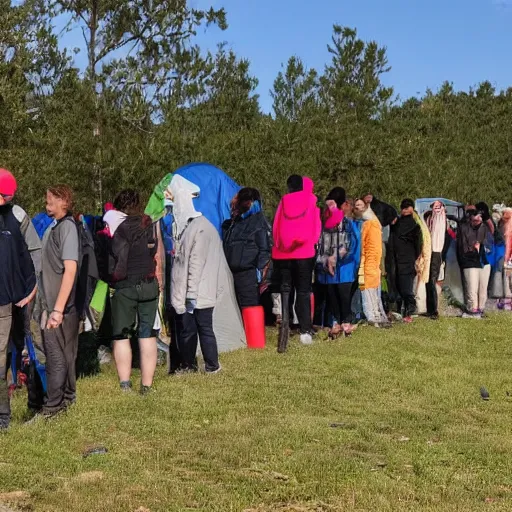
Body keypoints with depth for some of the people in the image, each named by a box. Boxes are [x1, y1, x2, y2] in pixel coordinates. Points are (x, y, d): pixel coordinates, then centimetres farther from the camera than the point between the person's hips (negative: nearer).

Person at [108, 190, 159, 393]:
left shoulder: (121, 228, -10)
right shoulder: (149, 224, 5)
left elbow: (120, 261, -15)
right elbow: (153, 251, 10)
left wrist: (113, 278, -2)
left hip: (125, 287, -4)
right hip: (149, 284, 4)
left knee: (121, 336, 5)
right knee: (147, 335, 8)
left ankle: (125, 384, 0)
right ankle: (147, 385, 9)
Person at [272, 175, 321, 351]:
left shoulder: (284, 201, 6)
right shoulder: (311, 200, 3)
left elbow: (276, 226, 7)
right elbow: (316, 225, 3)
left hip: (283, 253, 1)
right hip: (304, 252, -1)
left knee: (285, 288, 7)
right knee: (303, 291, 5)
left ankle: (285, 321, -14)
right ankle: (305, 330, 2)